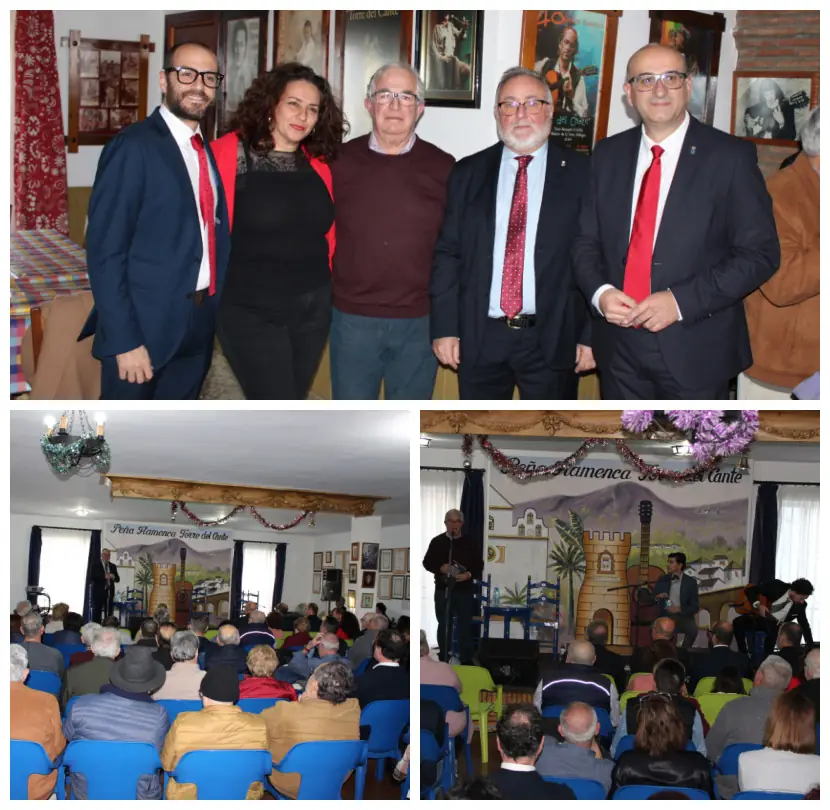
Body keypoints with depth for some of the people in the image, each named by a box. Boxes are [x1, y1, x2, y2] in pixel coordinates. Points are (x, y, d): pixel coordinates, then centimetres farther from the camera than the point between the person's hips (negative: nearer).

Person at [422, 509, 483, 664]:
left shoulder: (469, 542, 4)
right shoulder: (437, 541, 3)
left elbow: (479, 564, 5)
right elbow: (427, 562, 3)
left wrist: (469, 574, -14)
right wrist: (440, 568, -16)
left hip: (464, 590, 0)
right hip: (443, 589, 0)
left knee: (466, 624, 2)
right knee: (444, 625, 6)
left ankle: (467, 659, 8)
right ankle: (443, 659, 16)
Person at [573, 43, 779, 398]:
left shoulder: (731, 156, -6)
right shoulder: (607, 155, 7)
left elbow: (760, 253, -8)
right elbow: (587, 240, 11)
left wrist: (681, 302, -18)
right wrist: (599, 292, -10)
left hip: (696, 350, -3)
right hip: (619, 346, 3)